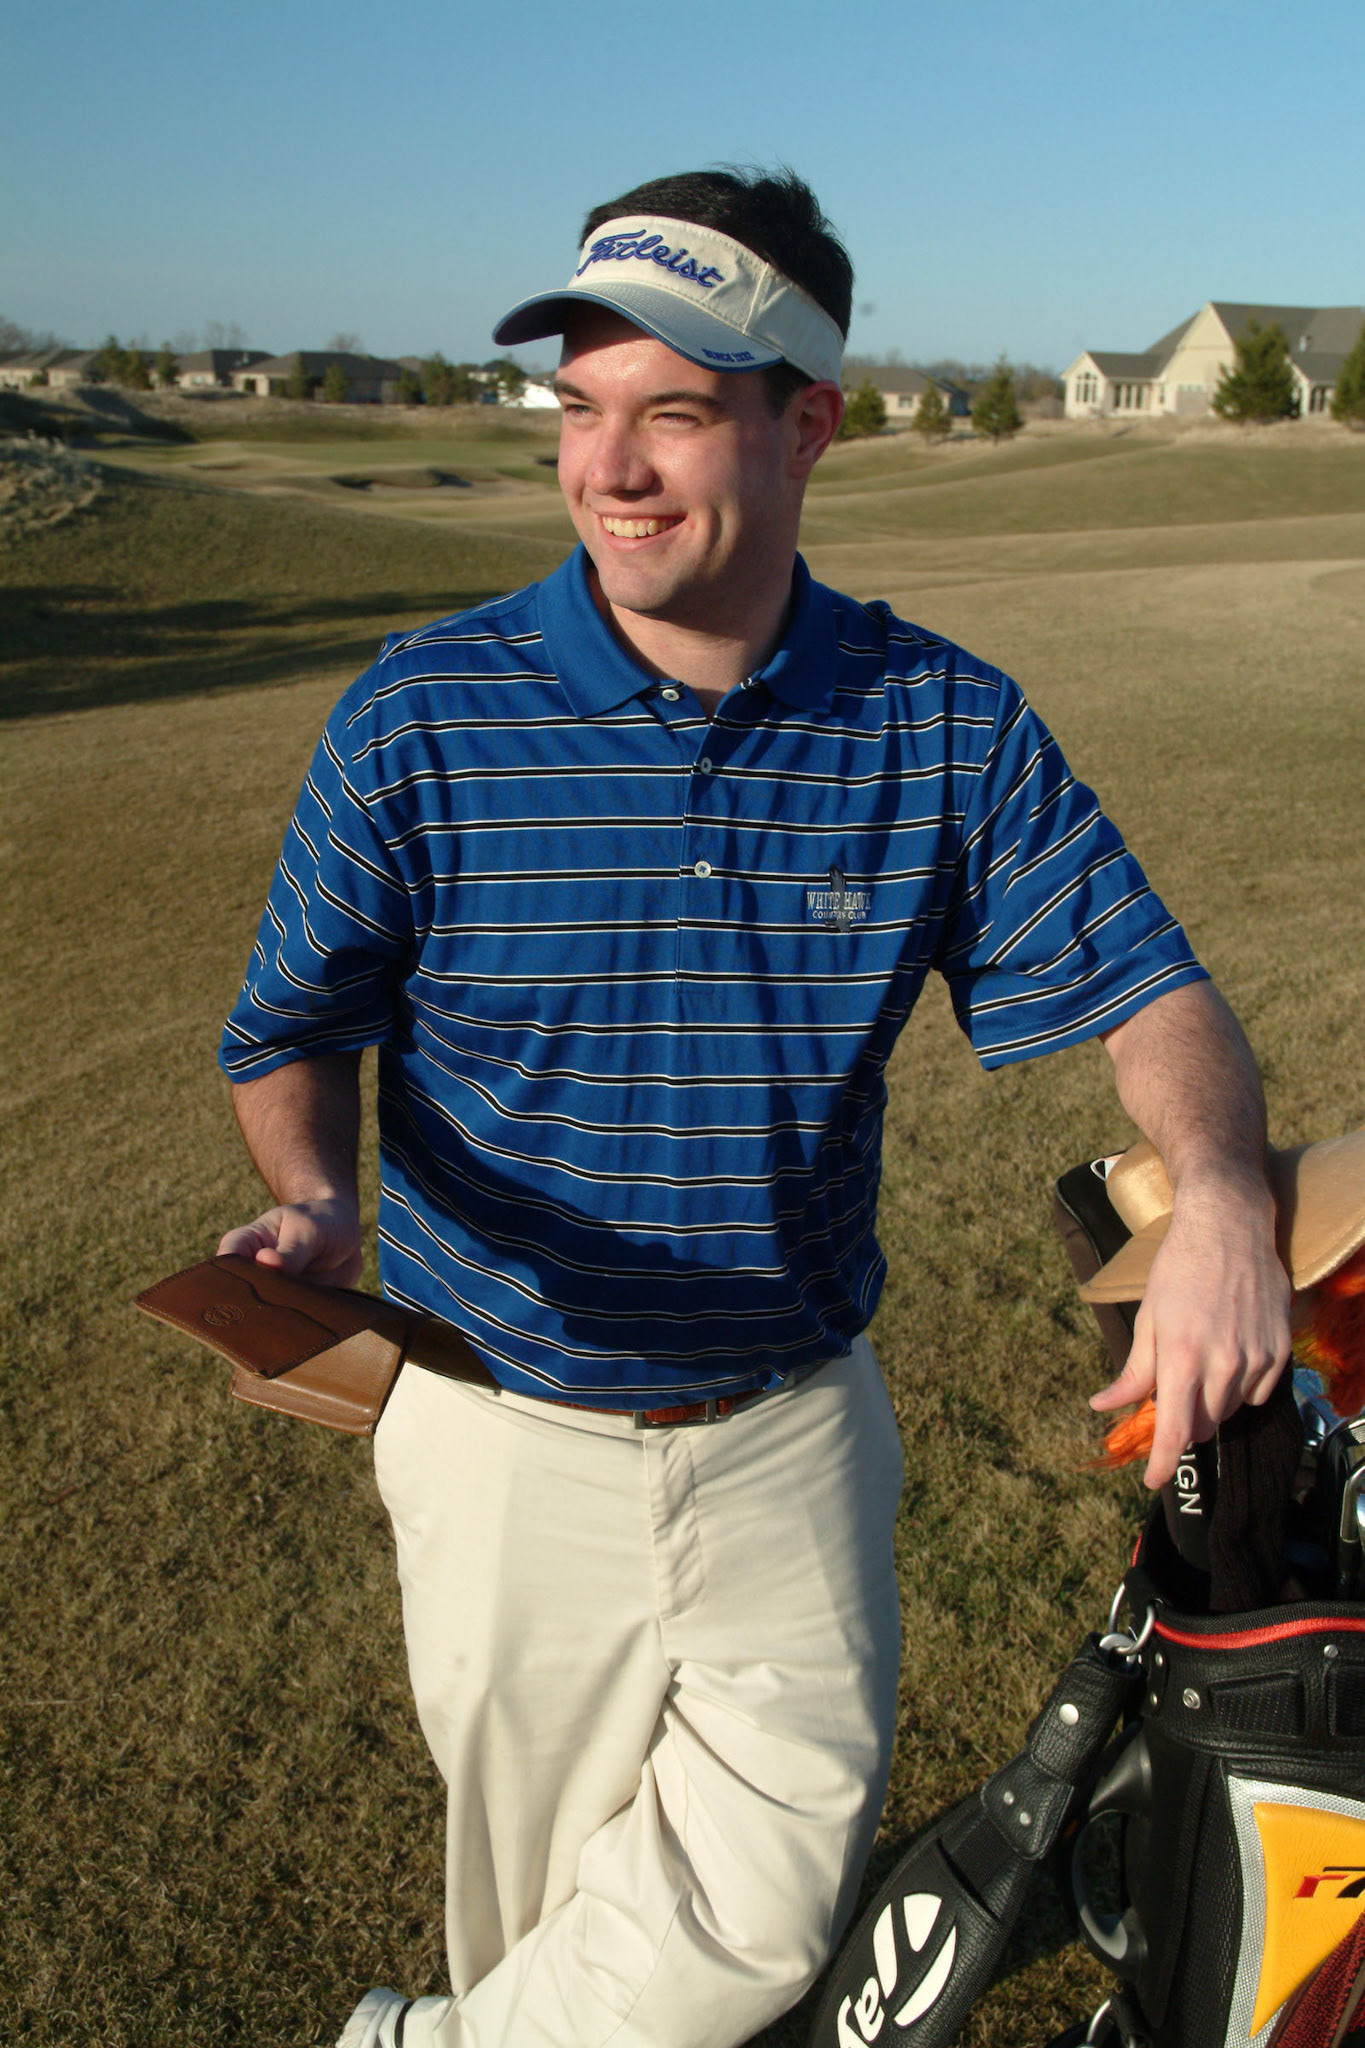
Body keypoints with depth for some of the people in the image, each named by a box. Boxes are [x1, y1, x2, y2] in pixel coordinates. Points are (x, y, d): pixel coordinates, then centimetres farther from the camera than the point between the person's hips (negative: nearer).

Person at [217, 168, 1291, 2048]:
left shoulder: (945, 725, -6)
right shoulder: (424, 714, -10)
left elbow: (1144, 984, -4)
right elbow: (297, 1027, -1)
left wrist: (1221, 1196, -24)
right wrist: (317, 1200, -22)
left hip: (792, 1433, 1)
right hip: (509, 1436, 0)